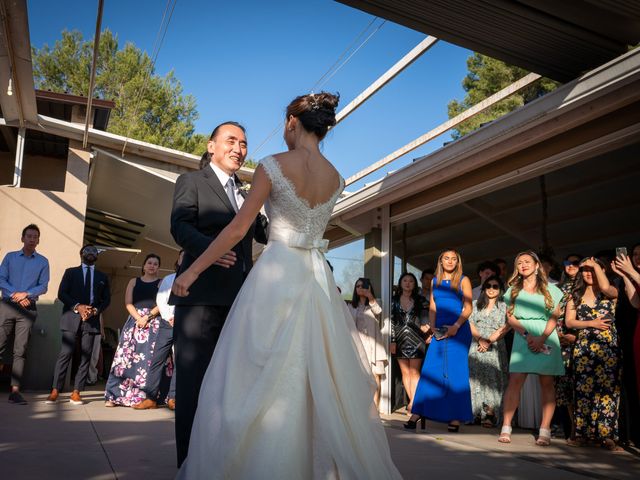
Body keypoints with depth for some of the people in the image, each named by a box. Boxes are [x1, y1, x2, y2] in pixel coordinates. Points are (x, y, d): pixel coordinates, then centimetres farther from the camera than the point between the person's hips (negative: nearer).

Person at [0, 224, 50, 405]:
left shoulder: (42, 262, 9)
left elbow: (43, 287, 3)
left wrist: (26, 294, -13)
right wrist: (16, 295, -11)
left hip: (28, 309, 0)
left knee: (20, 350, -3)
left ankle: (15, 390, -5)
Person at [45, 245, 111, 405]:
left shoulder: (102, 277, 18)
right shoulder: (70, 272, 13)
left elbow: (106, 299, 13)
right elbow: (61, 294, 3)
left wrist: (96, 310, -7)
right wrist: (78, 307, -12)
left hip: (91, 320, 2)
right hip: (72, 318, -2)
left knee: (85, 356, -1)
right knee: (65, 354, -9)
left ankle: (76, 393, 2)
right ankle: (55, 391, -5)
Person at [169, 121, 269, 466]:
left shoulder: (246, 195, 23)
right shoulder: (192, 181, 5)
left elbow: (265, 233, 19)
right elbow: (180, 226, -10)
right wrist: (209, 247, -31)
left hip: (239, 299, 6)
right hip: (201, 296, -6)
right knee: (194, 380, -2)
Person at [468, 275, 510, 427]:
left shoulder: (504, 306, 7)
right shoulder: (475, 304, 16)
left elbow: (504, 328, -4)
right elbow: (470, 324, 6)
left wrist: (489, 341, -13)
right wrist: (480, 339, -9)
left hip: (495, 348, -2)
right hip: (477, 346, 3)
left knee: (492, 379, -10)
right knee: (477, 377, -2)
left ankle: (490, 414, -13)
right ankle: (476, 413, 0)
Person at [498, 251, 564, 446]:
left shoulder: (550, 289, 12)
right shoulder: (513, 290, 16)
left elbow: (554, 317, 2)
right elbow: (510, 317, 5)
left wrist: (541, 339, -12)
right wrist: (528, 335, -10)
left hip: (546, 338, 0)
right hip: (522, 338, 1)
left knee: (547, 383, -3)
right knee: (514, 381, -9)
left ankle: (545, 431, -2)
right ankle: (506, 428, -9)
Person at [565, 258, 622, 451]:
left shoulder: (611, 293, 6)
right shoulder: (576, 295, 13)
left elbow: (605, 287, -20)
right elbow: (569, 322, 5)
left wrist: (595, 265, -6)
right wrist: (591, 323, -10)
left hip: (608, 346, -2)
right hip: (583, 346, 3)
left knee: (607, 389, -5)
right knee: (583, 390, 2)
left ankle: (607, 436, -1)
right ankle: (583, 433, 8)